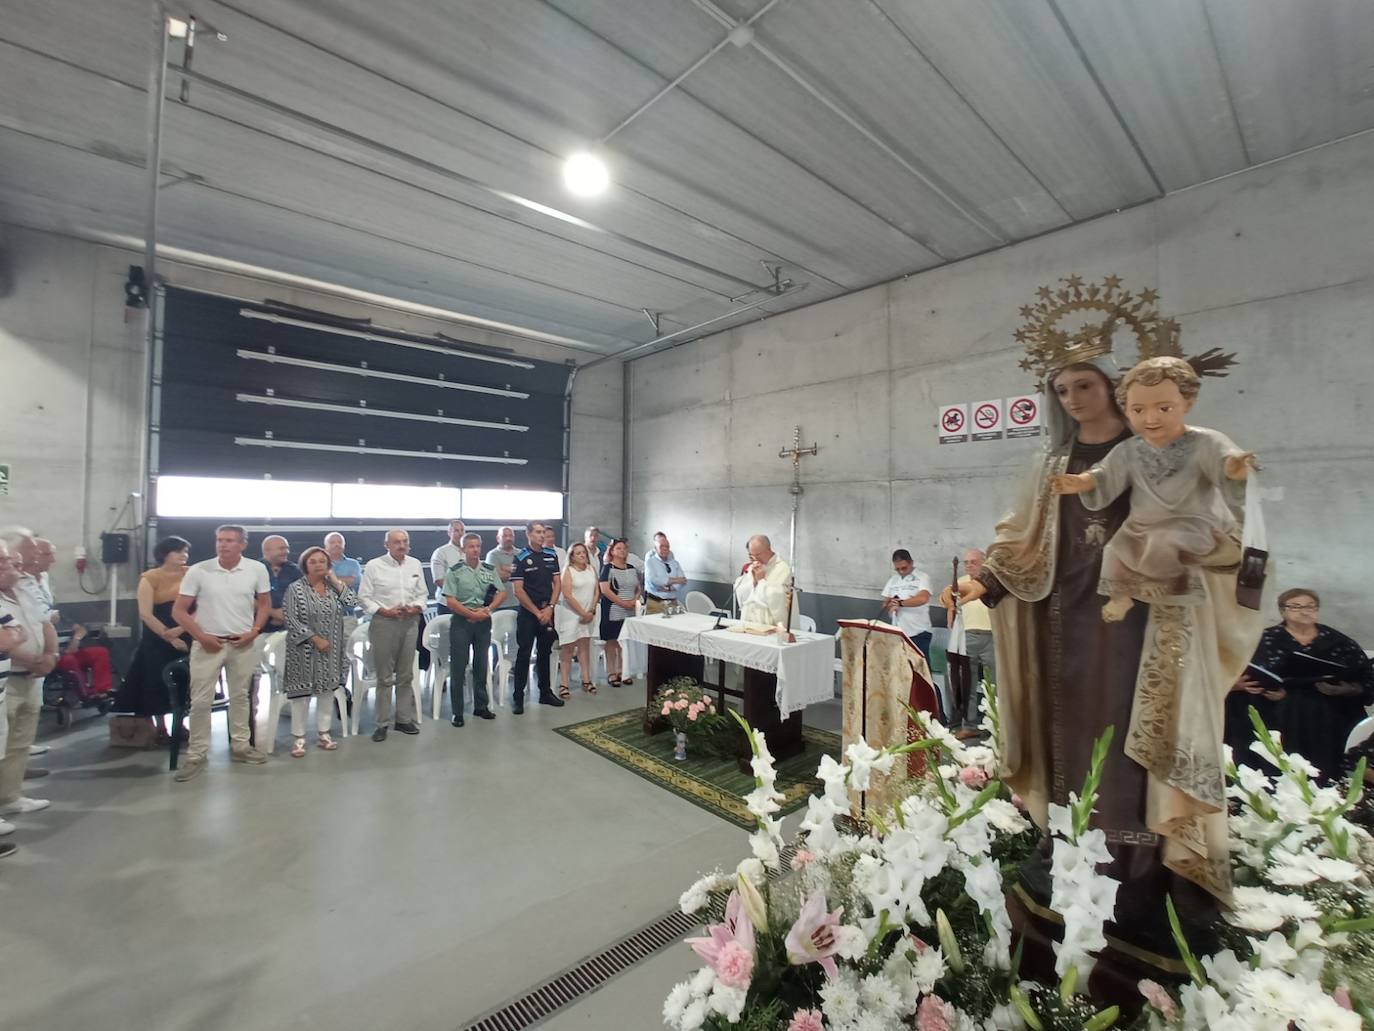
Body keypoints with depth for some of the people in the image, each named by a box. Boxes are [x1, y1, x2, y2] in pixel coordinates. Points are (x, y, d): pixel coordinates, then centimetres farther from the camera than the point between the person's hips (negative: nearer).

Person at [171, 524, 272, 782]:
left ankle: (240, 746, 25)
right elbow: (178, 610, -2)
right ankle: (196, 755, 14)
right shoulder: (198, 571, -8)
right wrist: (200, 636, -11)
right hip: (208, 643, -1)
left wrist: (254, 632, -5)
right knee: (200, 701, 1)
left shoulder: (257, 569, -5)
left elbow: (264, 603, 6)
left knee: (240, 696, 13)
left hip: (242, 644, 1)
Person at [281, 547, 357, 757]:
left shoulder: (333, 586, 4)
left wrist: (336, 581, -9)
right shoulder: (296, 588, -9)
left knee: (327, 690, 10)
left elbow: (352, 604, -8)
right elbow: (291, 620, -13)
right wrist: (315, 638, -16)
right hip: (305, 649, -4)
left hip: (331, 649, 4)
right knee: (302, 692, 2)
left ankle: (324, 733, 22)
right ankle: (299, 737, 15)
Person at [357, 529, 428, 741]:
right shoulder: (374, 566, -3)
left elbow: (422, 594, 12)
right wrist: (384, 611, -15)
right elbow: (364, 597, -3)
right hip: (384, 622, -3)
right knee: (384, 676, 3)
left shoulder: (415, 564, 9)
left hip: (410, 622, 4)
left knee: (405, 675, 11)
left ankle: (404, 719, 23)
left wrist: (416, 607, -7)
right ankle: (383, 723, 14)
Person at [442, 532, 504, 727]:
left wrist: (488, 609, -13)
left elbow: (501, 592, 3)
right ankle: (457, 712, 12)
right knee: (458, 667, 1)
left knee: (481, 666, 12)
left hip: (484, 621, 3)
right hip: (461, 621, -3)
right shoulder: (455, 571, -5)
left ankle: (481, 706, 25)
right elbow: (450, 601, -11)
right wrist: (472, 614, -16)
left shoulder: (490, 569, 5)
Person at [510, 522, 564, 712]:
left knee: (545, 653, 13)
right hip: (527, 612, -4)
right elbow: (518, 590, -11)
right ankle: (518, 697, 8)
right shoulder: (520, 558, -7)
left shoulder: (551, 555, 6)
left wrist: (550, 608, -5)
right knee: (524, 654, -1)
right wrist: (537, 612, -10)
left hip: (547, 612, 4)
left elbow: (557, 583, 7)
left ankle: (545, 693, 23)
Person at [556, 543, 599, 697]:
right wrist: (583, 613, -14)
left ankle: (586, 680, 15)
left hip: (587, 614, 5)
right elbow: (567, 595, -15)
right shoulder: (568, 571, -8)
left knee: (585, 646, 8)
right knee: (568, 649, -1)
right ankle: (564, 684, 4)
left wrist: (591, 611, -3)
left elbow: (596, 591, 8)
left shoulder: (591, 569, 7)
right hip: (570, 613, -4)